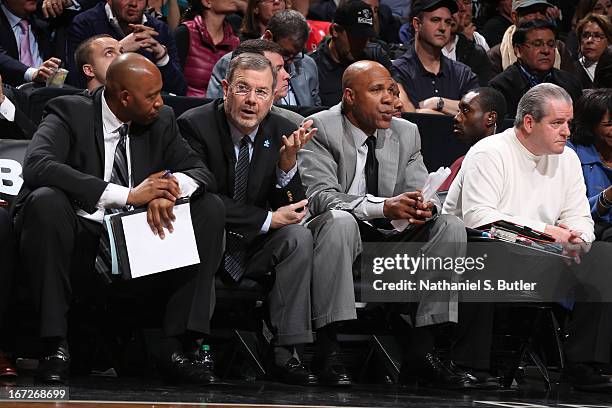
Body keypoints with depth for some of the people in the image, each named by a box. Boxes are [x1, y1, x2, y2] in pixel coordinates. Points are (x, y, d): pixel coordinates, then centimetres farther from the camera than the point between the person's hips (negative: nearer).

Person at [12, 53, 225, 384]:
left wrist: (169, 189, -23)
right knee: (45, 200, -33)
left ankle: (179, 345, -16)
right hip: (79, 246, -5)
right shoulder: (70, 114, -7)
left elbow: (201, 171, 5)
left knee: (211, 207, -10)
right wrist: (127, 195, -30)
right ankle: (55, 345, -26)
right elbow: (37, 166, -25)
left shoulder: (161, 121, 8)